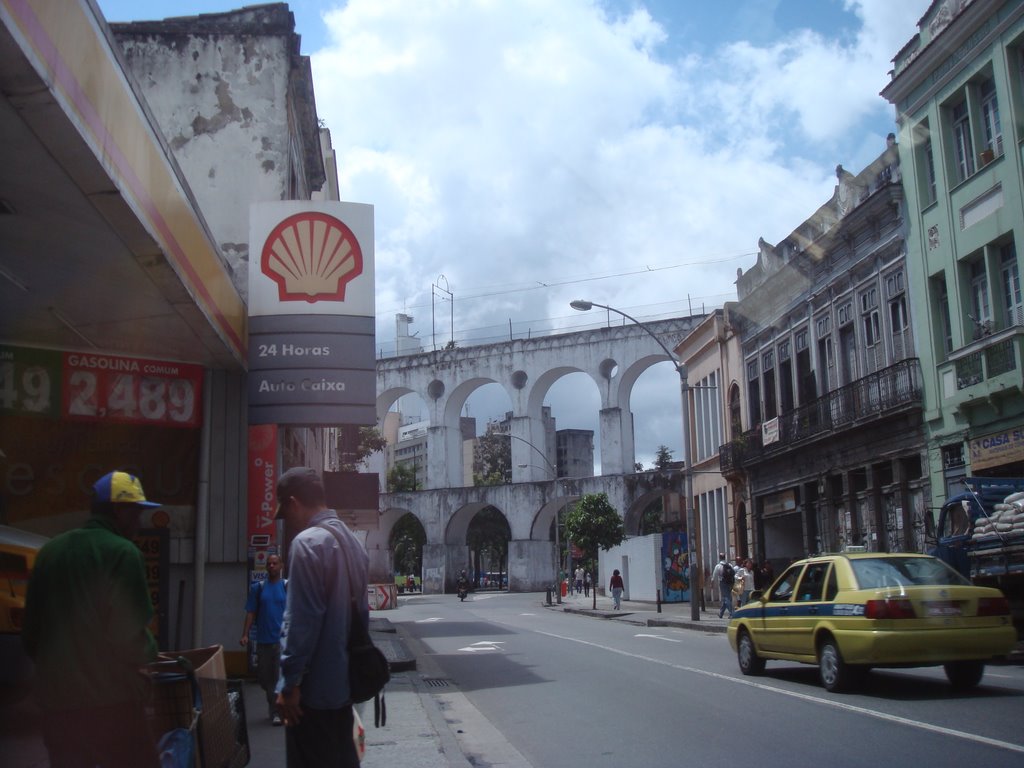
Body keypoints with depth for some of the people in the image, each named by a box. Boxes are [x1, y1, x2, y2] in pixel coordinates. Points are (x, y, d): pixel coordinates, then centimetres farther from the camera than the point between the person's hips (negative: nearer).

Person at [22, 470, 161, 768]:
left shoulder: (49, 551, 10)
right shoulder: (122, 552, -11)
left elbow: (30, 629, 15)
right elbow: (129, 633, -15)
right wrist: (149, 651, 5)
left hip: (56, 698, 7)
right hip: (112, 698, -6)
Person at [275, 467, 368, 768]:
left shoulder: (307, 542, -17)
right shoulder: (352, 542, 11)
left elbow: (302, 619, -21)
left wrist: (289, 682, -16)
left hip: (314, 686, -9)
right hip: (343, 680, 9)